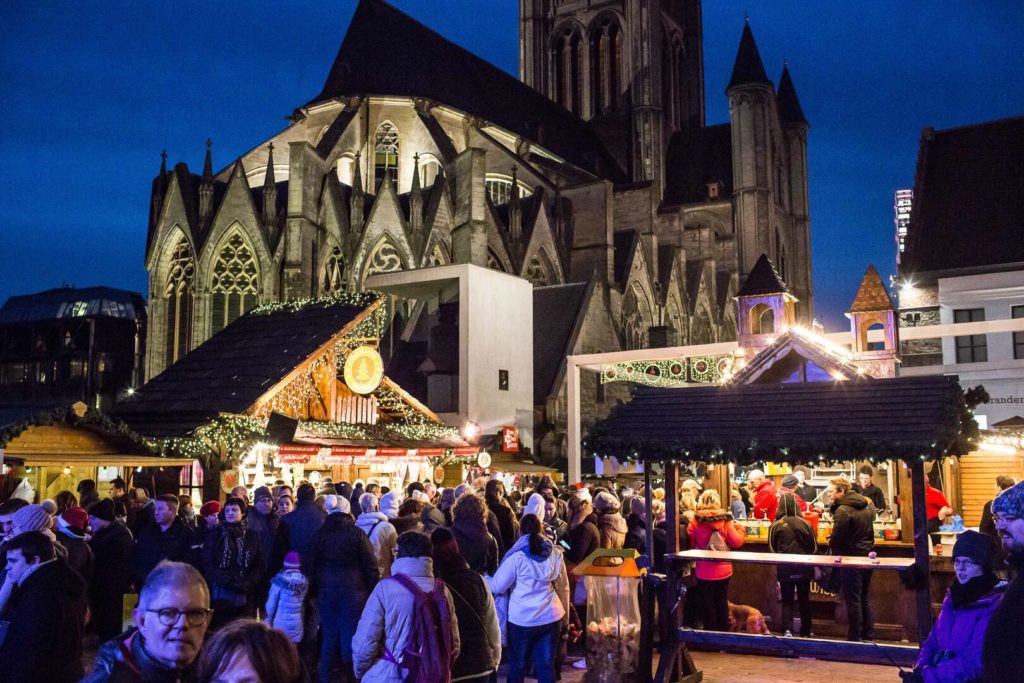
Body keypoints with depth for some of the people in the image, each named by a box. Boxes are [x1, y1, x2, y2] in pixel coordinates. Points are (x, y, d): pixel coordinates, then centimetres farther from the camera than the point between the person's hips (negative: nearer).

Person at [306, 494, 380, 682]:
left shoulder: (320, 534, 4)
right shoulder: (357, 533, -5)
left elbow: (310, 565, 8)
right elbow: (370, 565, -5)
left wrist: (313, 589, 16)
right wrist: (374, 589, 2)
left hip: (327, 589, 3)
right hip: (353, 589, -3)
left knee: (329, 634, 10)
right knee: (350, 633, 3)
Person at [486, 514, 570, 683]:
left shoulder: (517, 556, -9)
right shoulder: (555, 553, 3)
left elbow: (497, 586, -5)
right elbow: (563, 587, 10)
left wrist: (483, 578, 14)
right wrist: (565, 615, 20)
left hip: (522, 618, -3)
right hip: (551, 617, 3)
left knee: (517, 665, 12)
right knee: (546, 665, 8)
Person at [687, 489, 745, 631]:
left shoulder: (695, 521, -12)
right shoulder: (725, 520, -10)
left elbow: (690, 543, -5)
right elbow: (737, 542, -7)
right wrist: (741, 530, 12)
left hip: (703, 572, -2)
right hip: (723, 571, 2)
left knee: (707, 605, 11)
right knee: (722, 603, 18)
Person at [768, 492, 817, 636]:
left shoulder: (776, 526, -9)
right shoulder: (805, 524, -5)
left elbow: (772, 548, -2)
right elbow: (814, 547, 4)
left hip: (785, 568, -2)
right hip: (804, 567, 2)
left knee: (787, 600, 8)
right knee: (804, 600, 15)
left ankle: (787, 630, -9)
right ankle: (805, 633, 22)